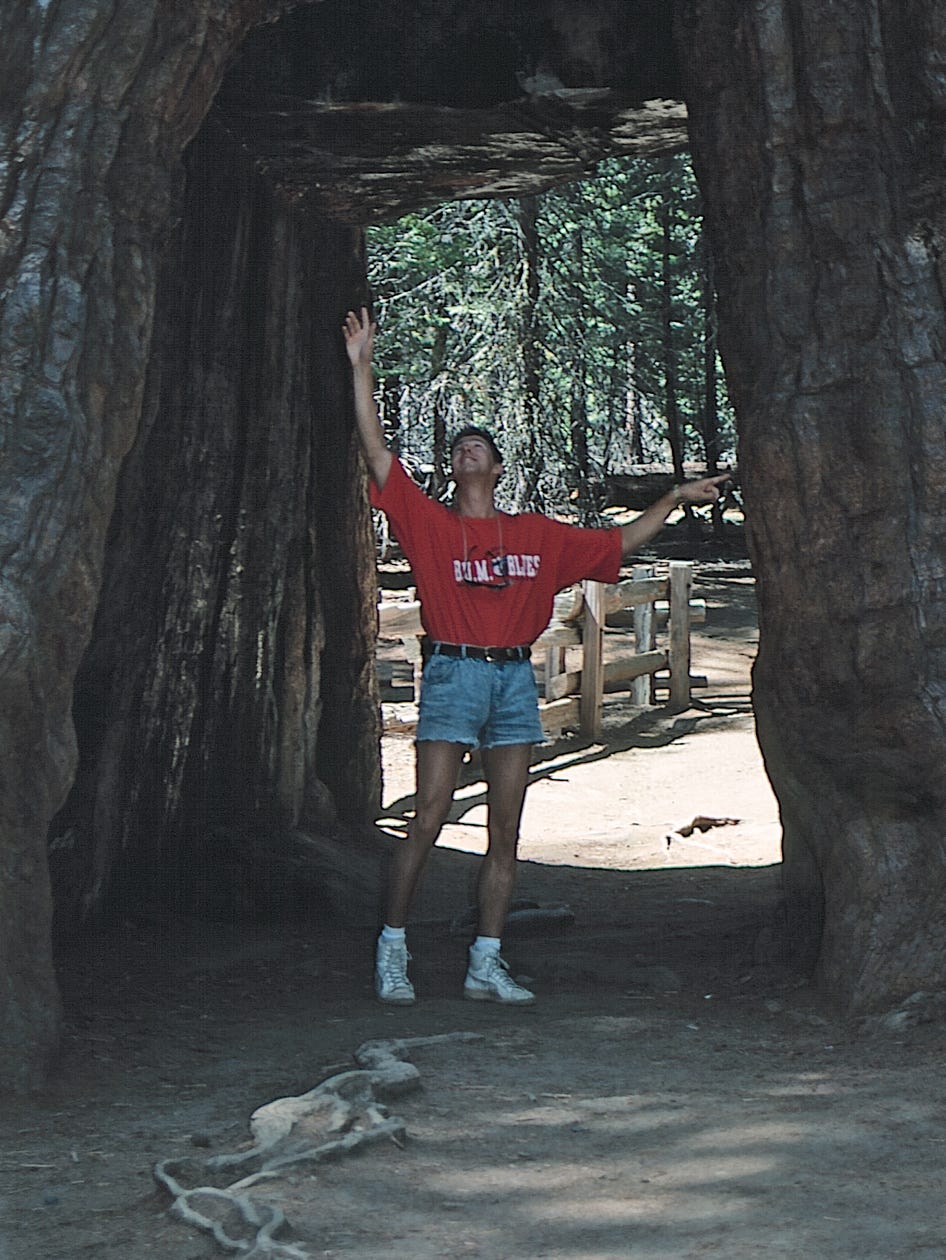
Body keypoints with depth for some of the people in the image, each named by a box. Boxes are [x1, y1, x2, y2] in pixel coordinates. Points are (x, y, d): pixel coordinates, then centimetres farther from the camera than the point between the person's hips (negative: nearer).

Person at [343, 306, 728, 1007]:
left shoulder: (537, 534, 15)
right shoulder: (430, 523, 5)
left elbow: (616, 545, 23)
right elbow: (379, 455, -2)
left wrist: (675, 500, 21)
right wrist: (362, 371, -7)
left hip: (516, 681, 4)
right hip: (454, 675, -3)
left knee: (506, 835, 3)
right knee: (427, 823, -8)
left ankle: (486, 964, 8)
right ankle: (393, 946, 4)